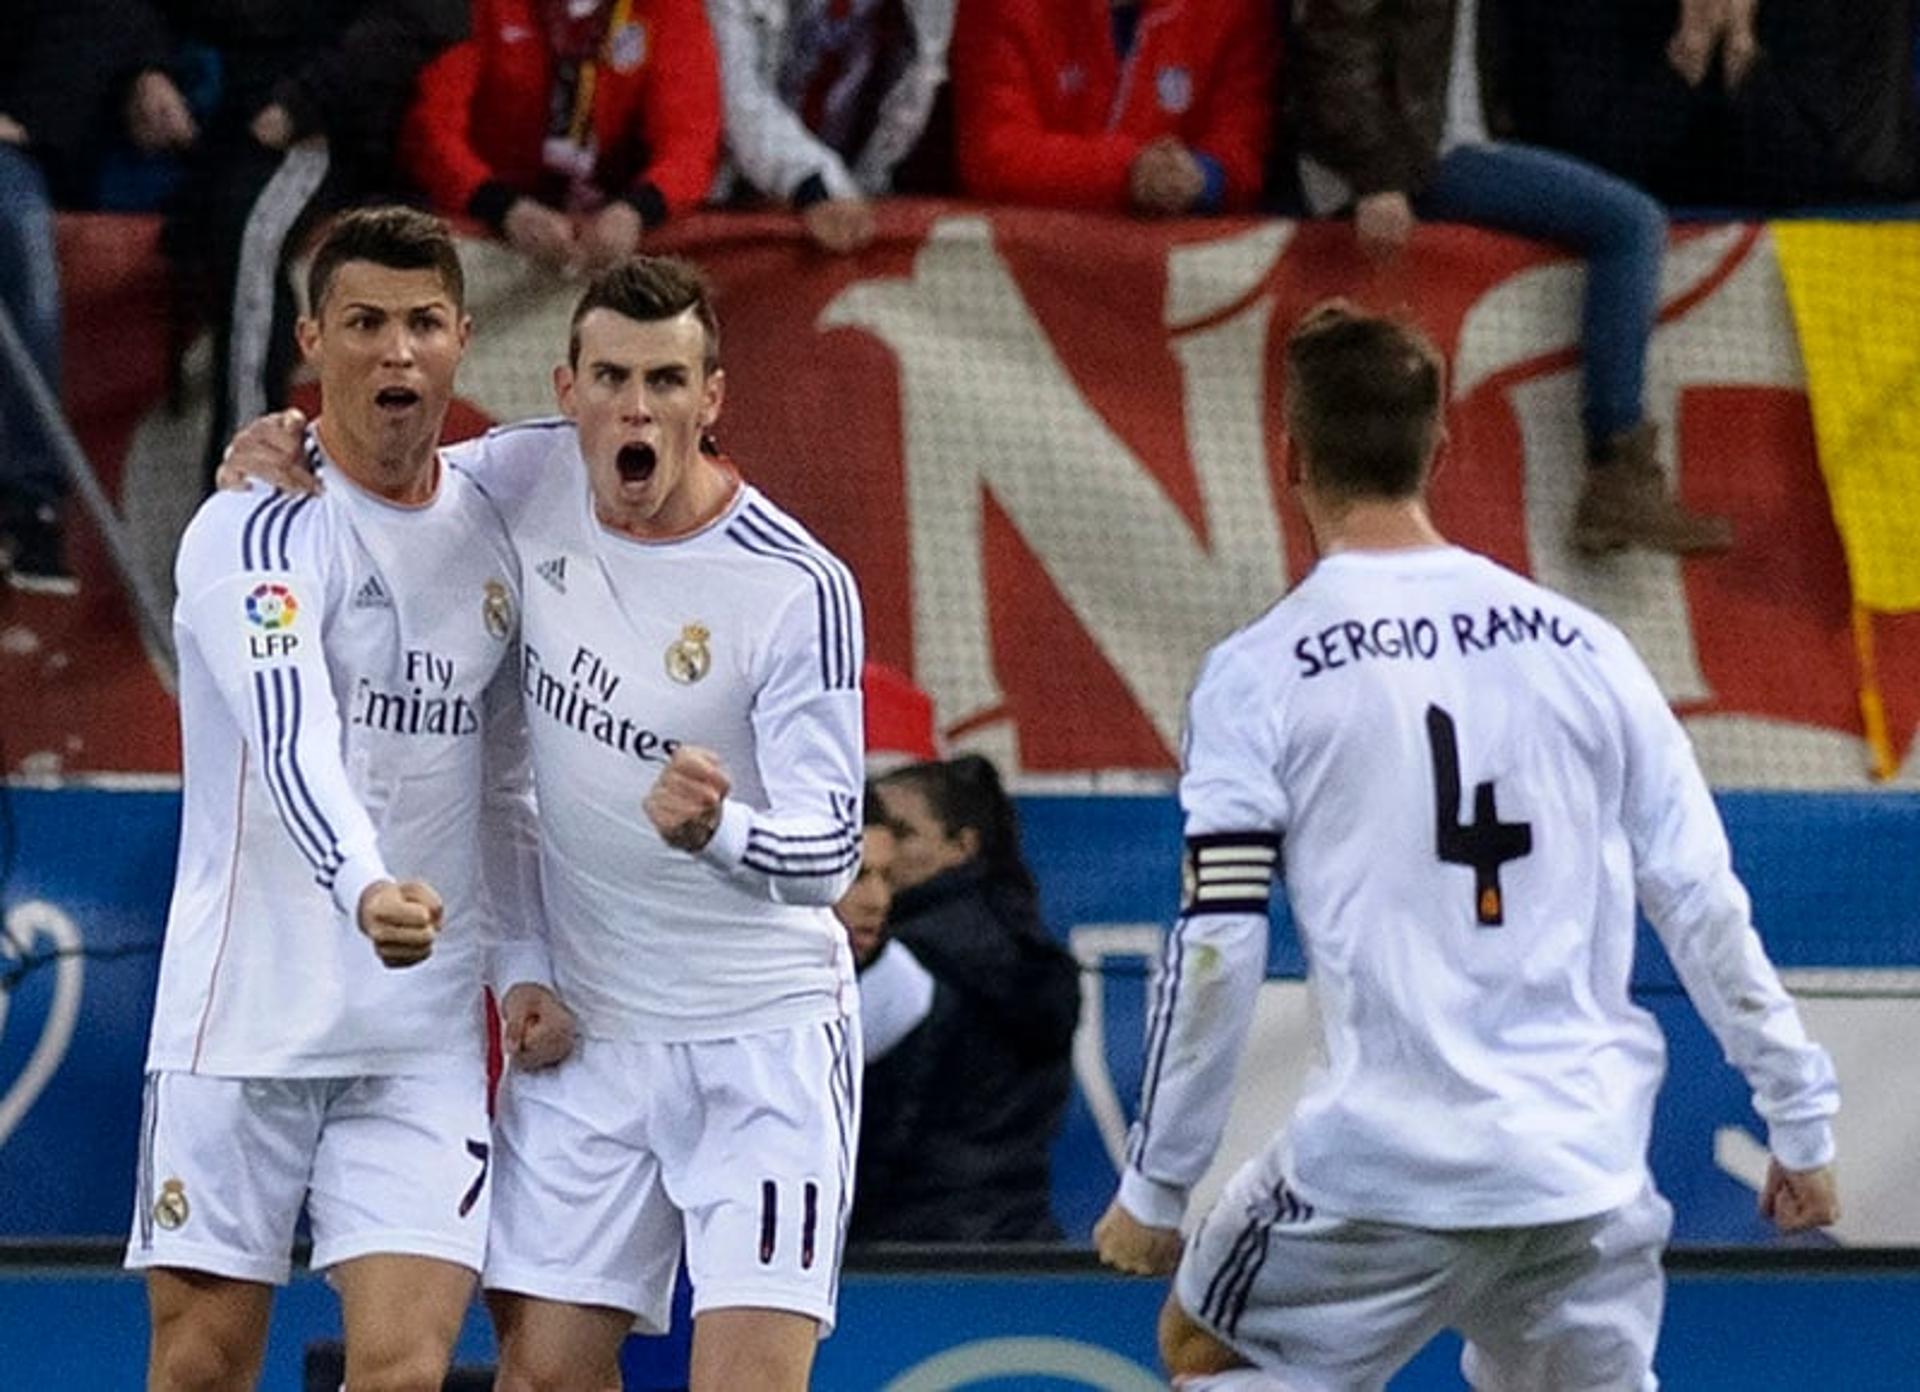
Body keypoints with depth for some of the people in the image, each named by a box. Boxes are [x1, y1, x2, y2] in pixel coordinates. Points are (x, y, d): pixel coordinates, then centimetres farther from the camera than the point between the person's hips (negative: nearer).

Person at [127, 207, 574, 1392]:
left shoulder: (496, 536, 10)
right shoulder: (257, 531, -9)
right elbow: (293, 746, -27)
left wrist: (525, 966, 8)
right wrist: (364, 891, -44)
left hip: (426, 1036, 4)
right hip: (244, 1017, -4)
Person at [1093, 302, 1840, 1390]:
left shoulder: (1260, 674, -3)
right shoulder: (1584, 648, 6)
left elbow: (1217, 952, -6)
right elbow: (1705, 911, 7)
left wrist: (1155, 1189, 2)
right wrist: (1802, 1120, 16)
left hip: (1385, 1166, -3)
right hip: (1589, 1168, 3)